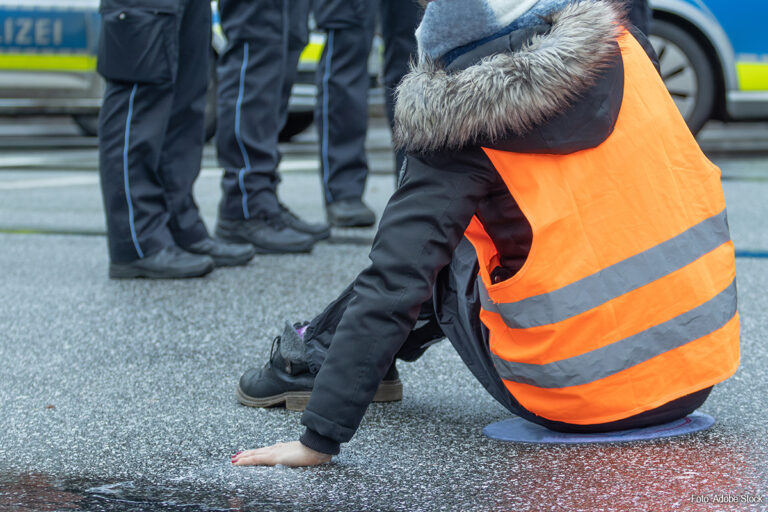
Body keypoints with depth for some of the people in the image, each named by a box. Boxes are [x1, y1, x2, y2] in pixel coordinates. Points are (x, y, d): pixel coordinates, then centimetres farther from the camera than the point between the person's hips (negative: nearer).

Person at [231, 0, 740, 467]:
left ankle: (316, 356, 33)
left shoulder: (457, 135, -10)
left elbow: (392, 287, -16)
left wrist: (319, 440, -15)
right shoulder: (624, 49, 2)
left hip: (578, 402, -5)